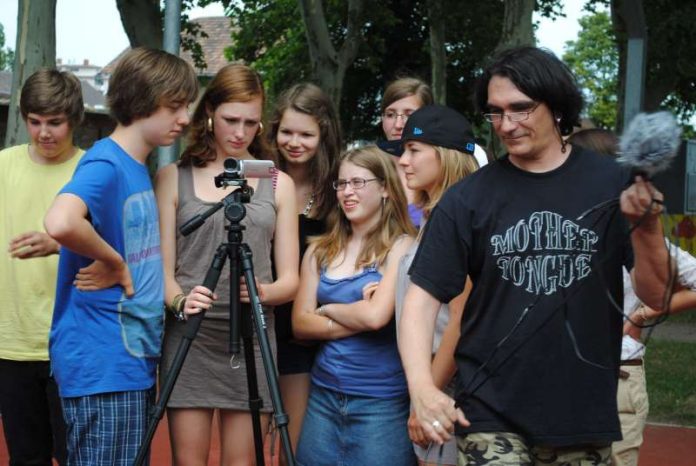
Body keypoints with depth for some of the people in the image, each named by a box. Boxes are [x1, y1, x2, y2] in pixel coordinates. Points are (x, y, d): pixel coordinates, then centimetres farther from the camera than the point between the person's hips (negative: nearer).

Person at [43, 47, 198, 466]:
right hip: (102, 364, -9)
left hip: (136, 359, 9)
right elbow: (60, 223, -35)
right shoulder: (104, 164, -14)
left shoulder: (141, 169, 13)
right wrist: (113, 262, -20)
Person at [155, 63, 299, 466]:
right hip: (189, 338, -1)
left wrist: (262, 291, -16)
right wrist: (179, 300, -19)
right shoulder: (173, 178, 8)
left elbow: (290, 280, 7)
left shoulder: (279, 184, 11)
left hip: (252, 340, 1)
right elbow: (162, 267, 2)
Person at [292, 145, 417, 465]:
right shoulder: (320, 250, 8)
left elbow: (376, 315, -19)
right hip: (323, 395, 5)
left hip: (382, 402, -5)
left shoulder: (401, 247, -7)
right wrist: (355, 318, -11)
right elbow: (301, 323, 1)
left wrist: (328, 309, -3)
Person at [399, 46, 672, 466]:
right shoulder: (468, 198, -3)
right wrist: (422, 387, -18)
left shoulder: (611, 184, -2)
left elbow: (656, 297, -1)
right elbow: (423, 297, -3)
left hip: (585, 415, 1)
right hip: (491, 415, -1)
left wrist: (648, 228, -19)